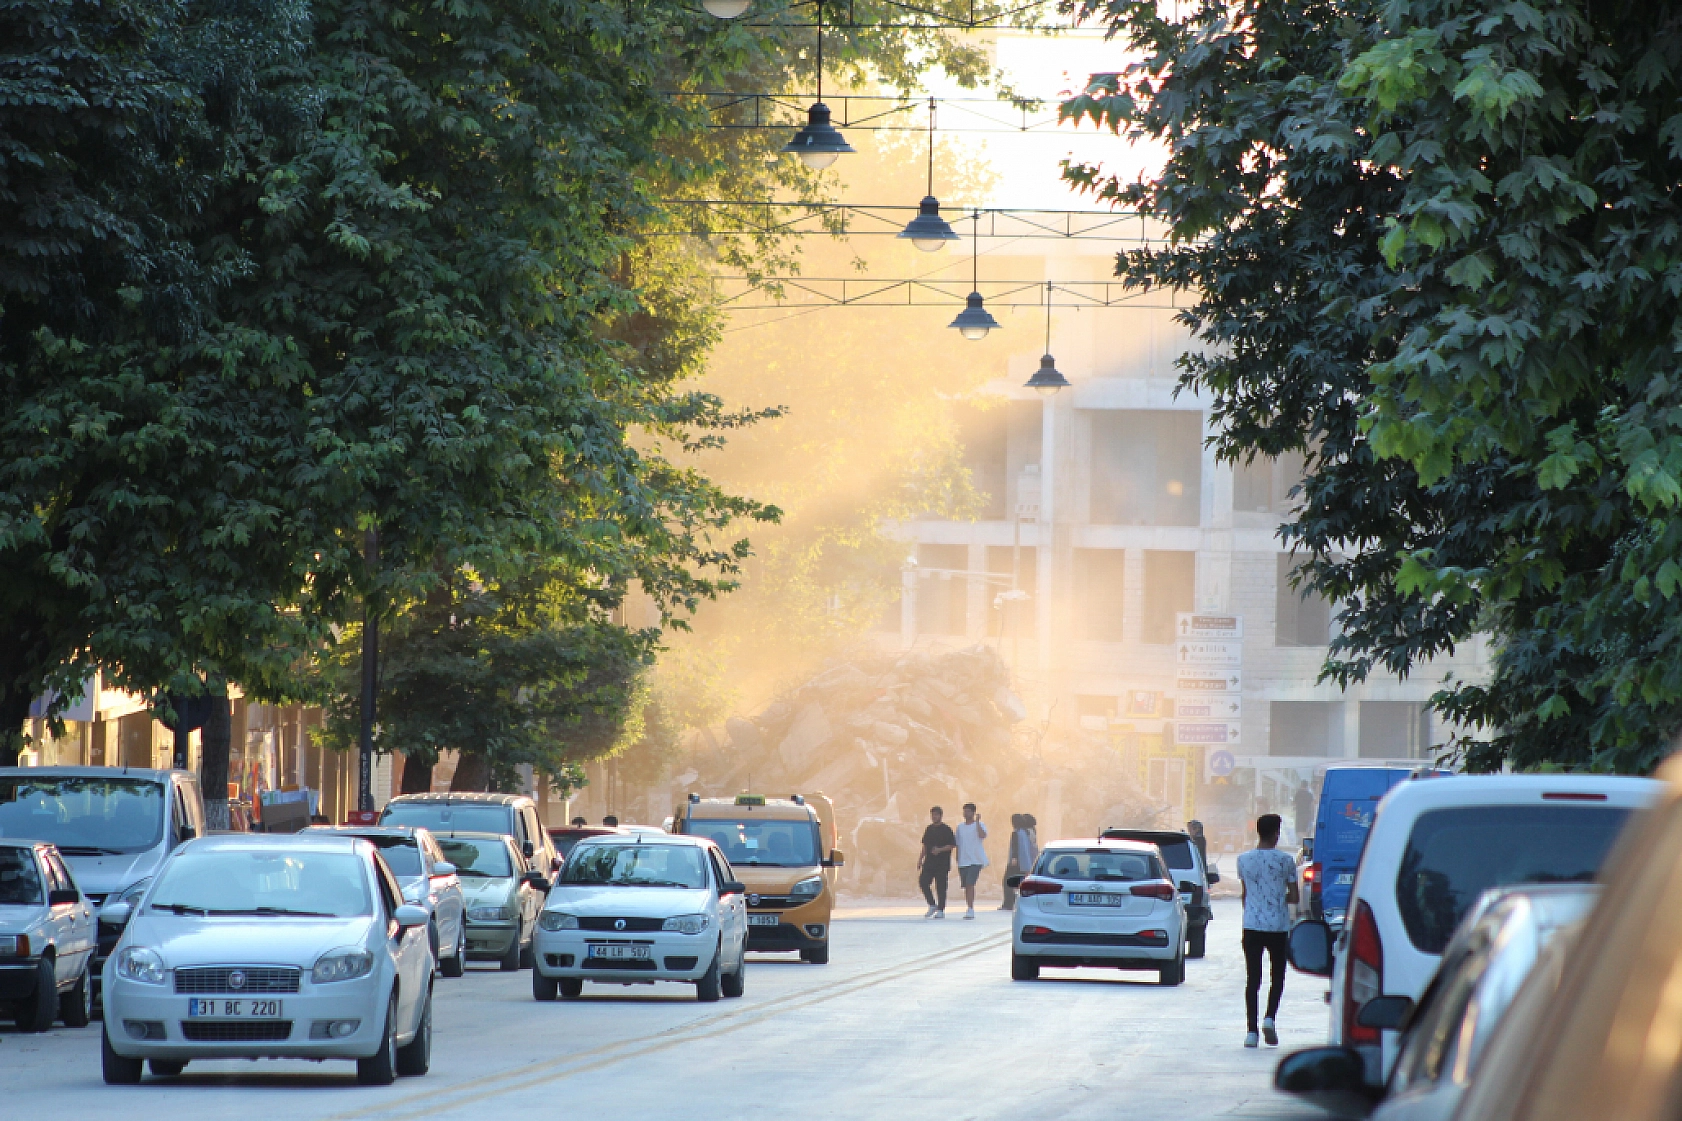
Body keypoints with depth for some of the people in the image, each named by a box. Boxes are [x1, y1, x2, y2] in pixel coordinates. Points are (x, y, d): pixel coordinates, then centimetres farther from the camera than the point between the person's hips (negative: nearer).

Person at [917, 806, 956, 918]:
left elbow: (952, 845, -8)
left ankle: (940, 910, 5)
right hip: (929, 862, 6)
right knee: (923, 882, -3)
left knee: (940, 887, -3)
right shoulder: (929, 829, 13)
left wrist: (940, 850, -20)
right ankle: (932, 906, 11)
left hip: (942, 863, -6)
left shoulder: (946, 829, -5)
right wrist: (920, 859, 15)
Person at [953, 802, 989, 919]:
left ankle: (971, 910, -18)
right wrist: (957, 861, 15)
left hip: (975, 861, -6)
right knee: (966, 886, 8)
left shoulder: (979, 825, -1)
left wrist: (977, 822, -24)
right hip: (963, 861, 6)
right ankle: (969, 909, 16)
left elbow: (983, 836, -23)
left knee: (970, 884, -17)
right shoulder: (960, 827, 14)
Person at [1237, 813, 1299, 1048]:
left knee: (1252, 980, 3)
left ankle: (1251, 1031, -4)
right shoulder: (1285, 861, -6)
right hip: (1278, 927, -1)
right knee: (1277, 977, 12)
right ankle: (1270, 1018, -9)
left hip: (1252, 926, 1)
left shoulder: (1244, 859, 1)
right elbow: (1293, 896, -2)